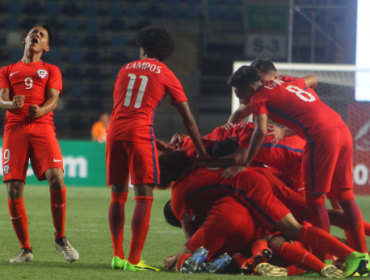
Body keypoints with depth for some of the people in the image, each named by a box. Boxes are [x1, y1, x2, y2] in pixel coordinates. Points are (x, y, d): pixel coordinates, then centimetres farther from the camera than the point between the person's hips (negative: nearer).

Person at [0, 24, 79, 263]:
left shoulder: (51, 70, 21)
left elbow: (53, 99, 5)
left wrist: (41, 110, -19)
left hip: (42, 126, -1)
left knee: (56, 178, -22)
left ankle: (61, 238, -6)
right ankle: (25, 249, 3)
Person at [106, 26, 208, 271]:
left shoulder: (126, 70, 20)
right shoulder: (166, 75, 9)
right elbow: (187, 118, 8)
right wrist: (202, 152, 15)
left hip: (115, 131, 4)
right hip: (139, 131, -4)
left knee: (118, 194, 13)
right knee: (144, 196, -2)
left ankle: (118, 256, 13)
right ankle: (134, 260, -9)